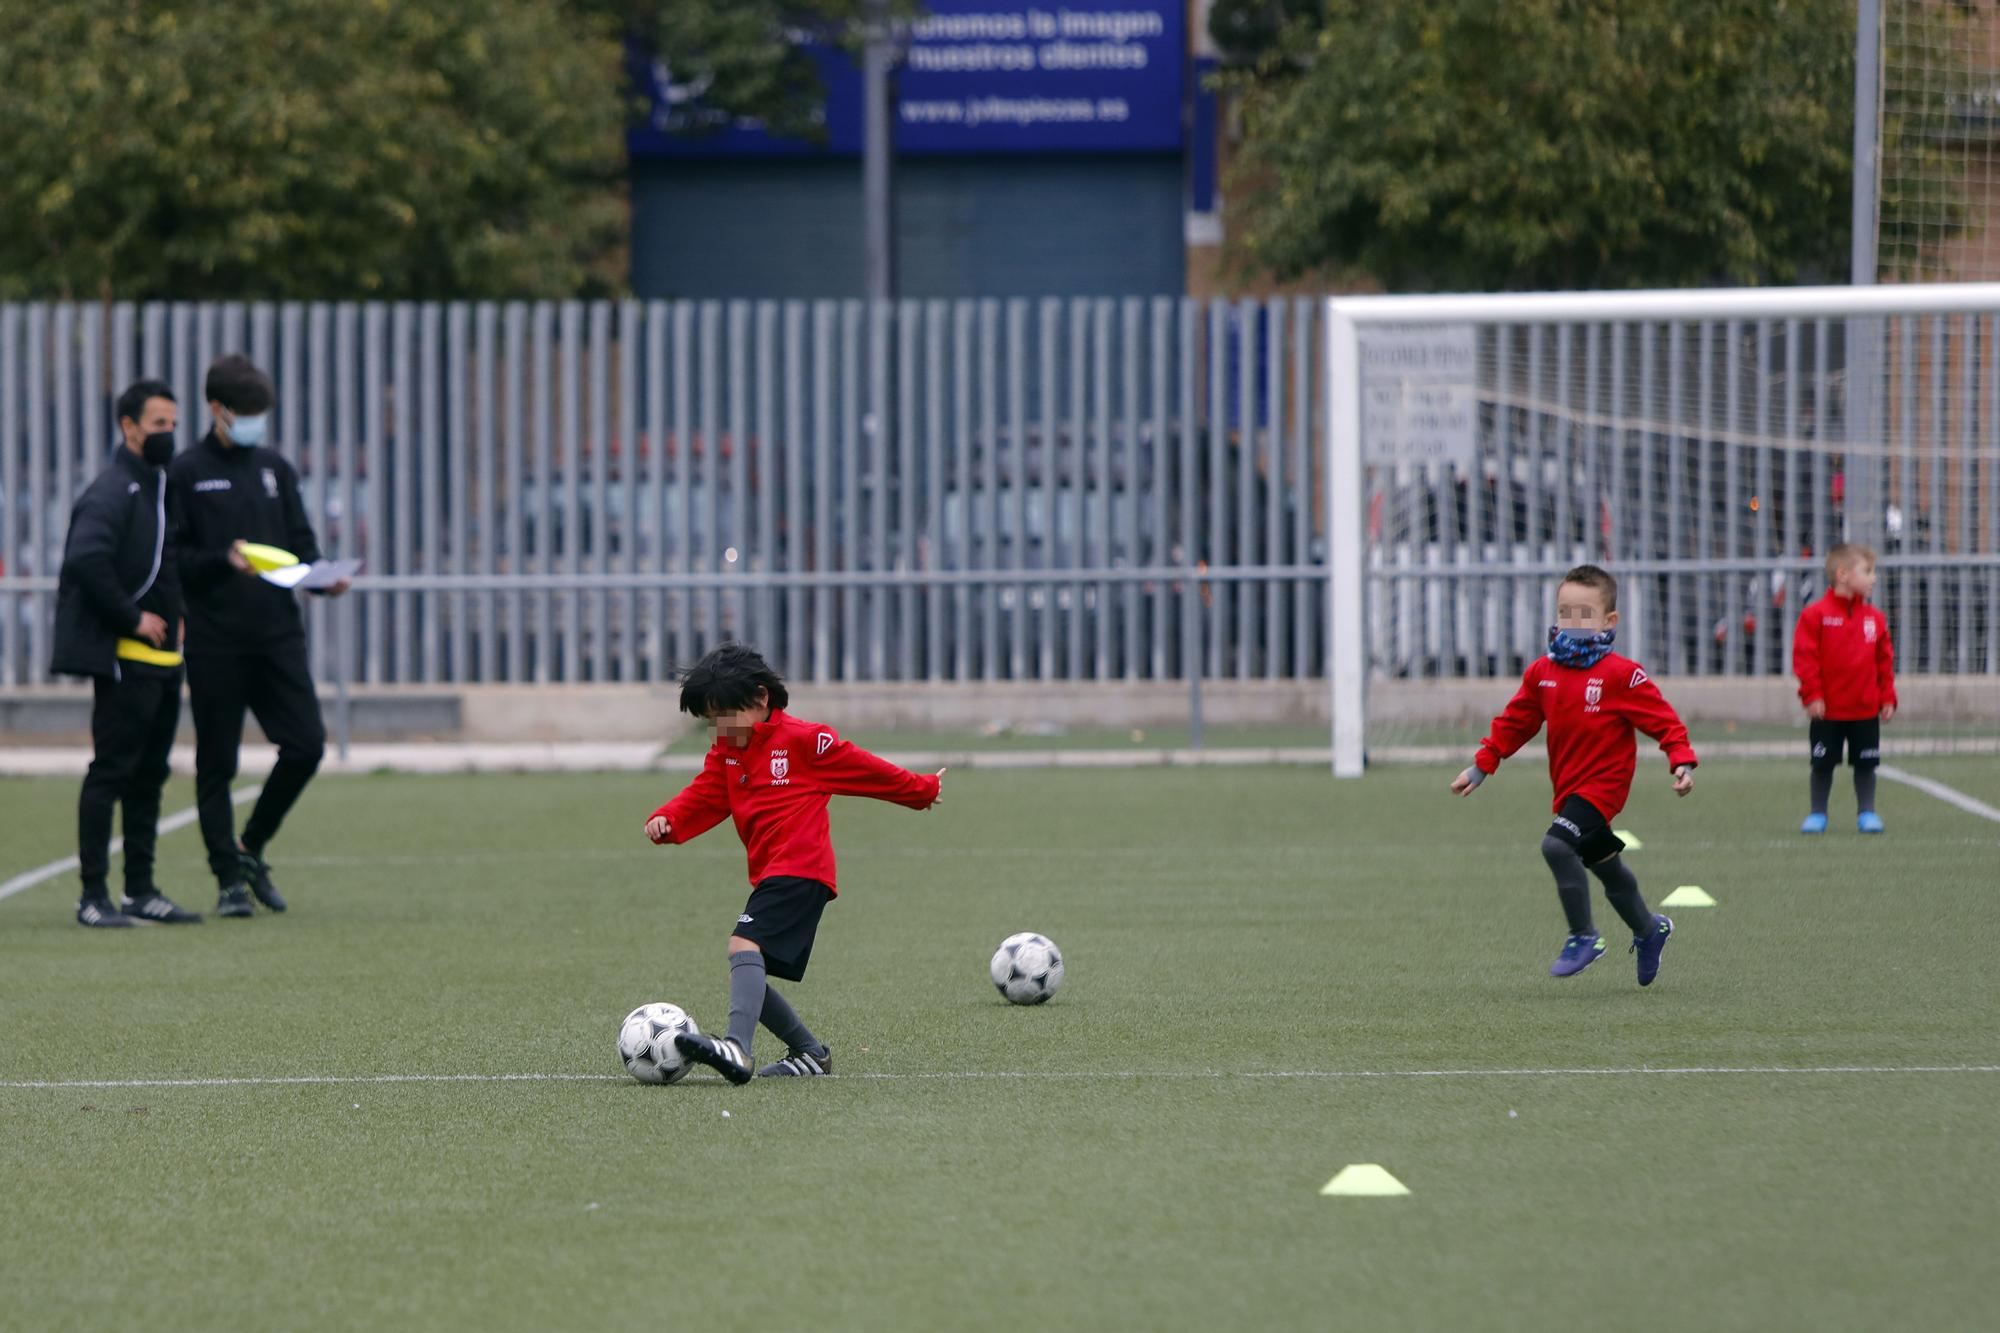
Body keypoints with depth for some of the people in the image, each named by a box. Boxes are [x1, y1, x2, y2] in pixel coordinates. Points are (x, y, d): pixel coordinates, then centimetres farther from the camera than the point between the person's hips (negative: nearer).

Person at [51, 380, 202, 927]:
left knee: (149, 774, 12)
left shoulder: (165, 487, 16)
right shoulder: (111, 492, -13)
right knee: (110, 772, -7)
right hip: (124, 657, -9)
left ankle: (141, 891, 18)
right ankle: (94, 897, -6)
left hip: (164, 657, 9)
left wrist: (176, 614, 12)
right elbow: (86, 560, -27)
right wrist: (132, 618, -20)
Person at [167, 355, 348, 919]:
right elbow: (175, 558, -5)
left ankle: (251, 848, 15)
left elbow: (302, 544, 15)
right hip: (214, 641, -4)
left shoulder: (275, 469, 14)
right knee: (216, 763, 0)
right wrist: (224, 560, -21)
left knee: (306, 745, -4)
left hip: (278, 634, 4)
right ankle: (230, 879, 9)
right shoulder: (185, 474, 0)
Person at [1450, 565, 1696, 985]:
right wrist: (1480, 767, 12)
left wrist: (1682, 762, -23)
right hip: (1568, 789, 7)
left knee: (1557, 844, -26)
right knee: (1605, 866, 19)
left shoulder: (1622, 675, -12)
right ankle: (1648, 930, 43)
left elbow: (1664, 720, -10)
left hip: (1602, 784, -7)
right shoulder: (1542, 673, 5)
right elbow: (1513, 723, 14)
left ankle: (1583, 936, -13)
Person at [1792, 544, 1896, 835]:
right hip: (1827, 711, -3)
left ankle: (1866, 812, 17)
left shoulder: (1875, 619, 4)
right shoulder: (1816, 615, -8)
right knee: (1822, 764, 5)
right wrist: (1812, 694, -15)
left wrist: (1887, 698, 4)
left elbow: (1884, 661, 8)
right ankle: (1818, 814, 16)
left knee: (1866, 764, 6)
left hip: (1865, 710, 3)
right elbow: (1804, 656, -10)